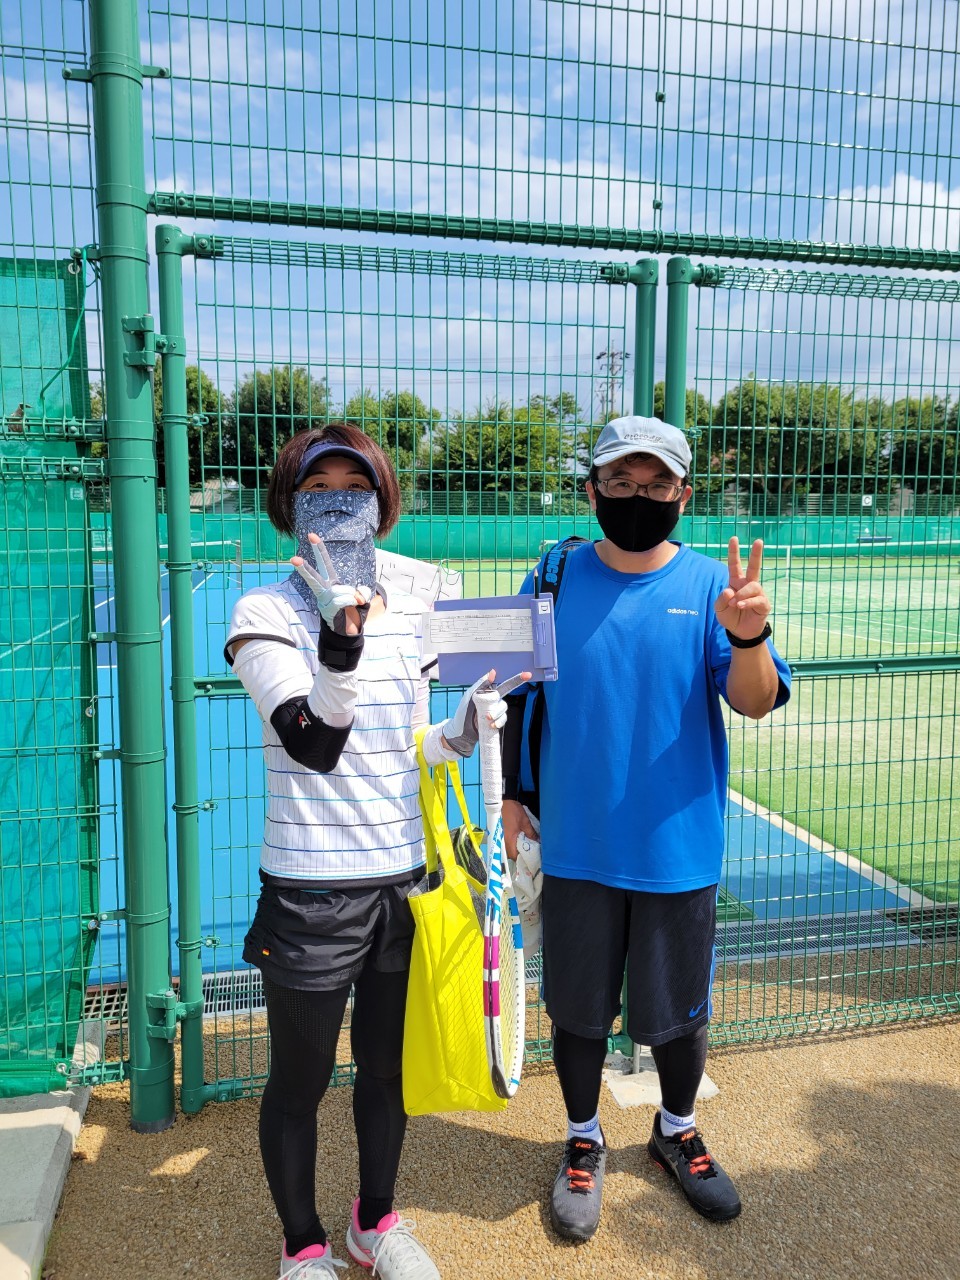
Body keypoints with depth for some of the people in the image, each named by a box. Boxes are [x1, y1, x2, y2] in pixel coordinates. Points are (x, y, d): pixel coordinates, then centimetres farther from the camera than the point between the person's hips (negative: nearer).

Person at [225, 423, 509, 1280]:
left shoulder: (408, 613, 4)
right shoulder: (266, 613, -11)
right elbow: (316, 746, -25)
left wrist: (466, 731, -6)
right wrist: (342, 634, -38)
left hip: (405, 878, 5)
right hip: (313, 890, -4)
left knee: (387, 1065, 21)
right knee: (300, 1082, 13)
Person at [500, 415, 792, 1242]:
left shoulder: (712, 585, -5)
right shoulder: (556, 579, -2)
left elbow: (756, 703, -13)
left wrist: (749, 638, -33)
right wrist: (513, 793, 3)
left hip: (678, 848, 0)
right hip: (574, 844, 1)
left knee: (679, 1008, 17)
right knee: (577, 1005, 15)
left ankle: (677, 1132, 45)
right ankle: (584, 1143, 40)